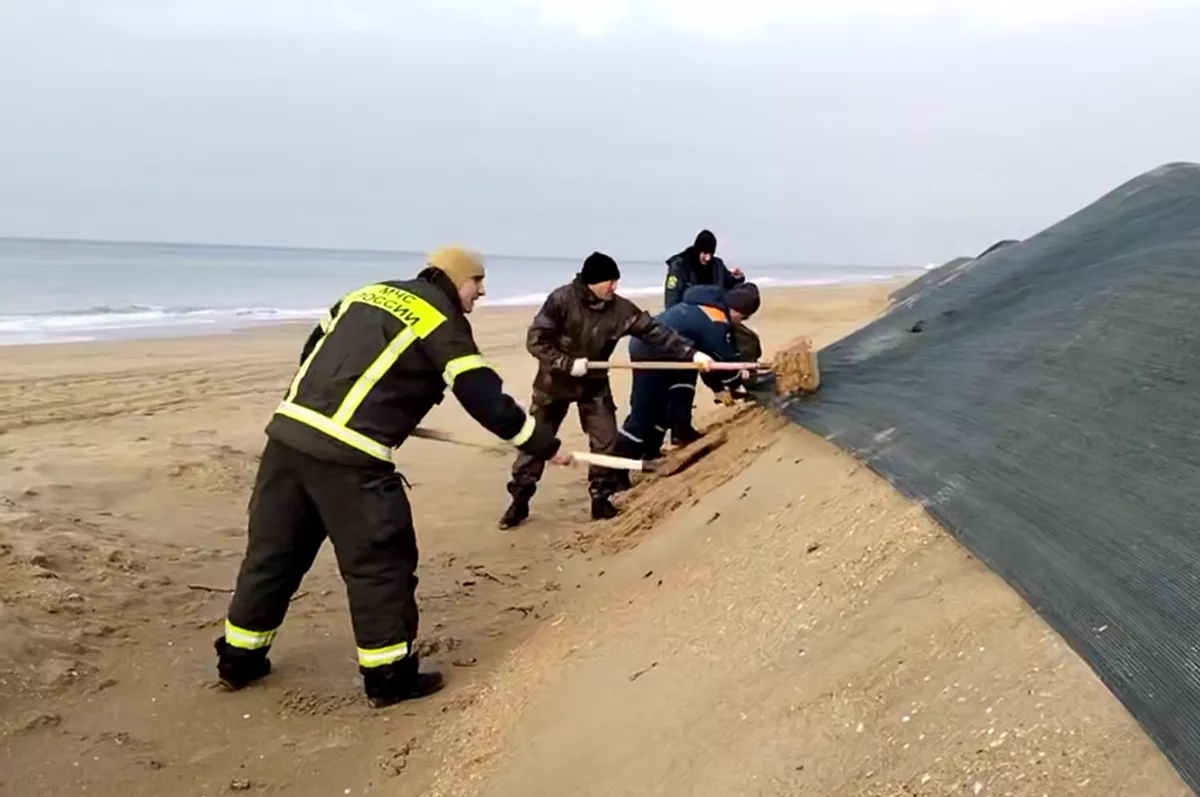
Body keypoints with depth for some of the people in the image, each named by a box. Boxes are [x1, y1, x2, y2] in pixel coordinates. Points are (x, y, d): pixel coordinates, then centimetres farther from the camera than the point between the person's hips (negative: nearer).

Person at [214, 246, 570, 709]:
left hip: (289, 432, 8)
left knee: (274, 550, 19)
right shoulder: (444, 323, 0)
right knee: (381, 563, 6)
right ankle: (389, 676, 15)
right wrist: (546, 447, 6)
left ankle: (239, 659, 32)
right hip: (348, 455, -7)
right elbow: (487, 401, -5)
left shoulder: (369, 293, 21)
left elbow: (312, 353, 25)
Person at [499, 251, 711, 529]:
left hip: (595, 386, 3)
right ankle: (519, 501, 17)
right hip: (554, 383, -3)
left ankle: (601, 500, 15)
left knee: (607, 443, 0)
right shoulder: (561, 299, -22)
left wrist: (692, 353, -22)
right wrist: (568, 363, -28)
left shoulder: (620, 309, -14)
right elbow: (535, 340, -21)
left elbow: (655, 332, -15)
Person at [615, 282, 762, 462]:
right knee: (644, 413, -6)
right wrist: (739, 379, 17)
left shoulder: (704, 306, 17)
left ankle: (649, 451, 28)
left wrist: (718, 386, 26)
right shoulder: (715, 323, -14)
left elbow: (707, 353, 23)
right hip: (652, 355, -10)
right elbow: (724, 359, -3)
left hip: (646, 347, 10)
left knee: (659, 409, 18)